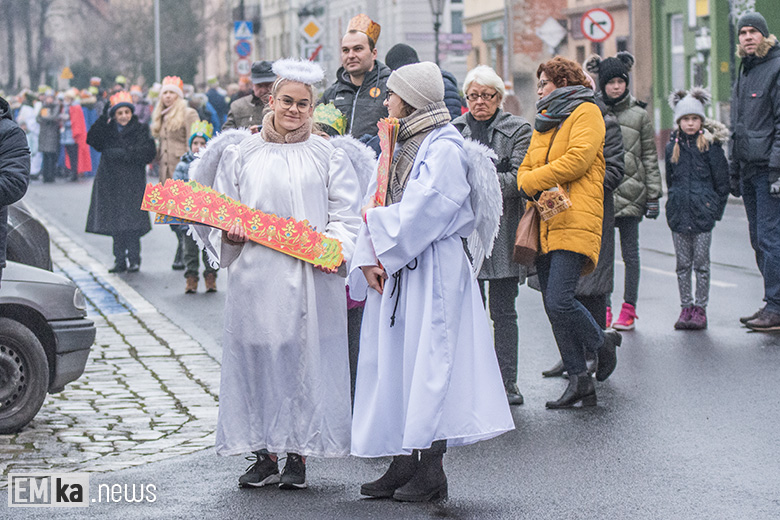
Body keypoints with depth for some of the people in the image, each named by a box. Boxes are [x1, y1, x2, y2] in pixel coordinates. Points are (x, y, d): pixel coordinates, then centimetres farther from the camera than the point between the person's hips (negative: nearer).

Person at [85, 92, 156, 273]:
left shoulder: (140, 129, 4)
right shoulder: (107, 129, 11)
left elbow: (148, 152, -8)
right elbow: (92, 140, -6)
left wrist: (125, 153, -16)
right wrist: (103, 119, -15)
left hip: (132, 182, -3)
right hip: (110, 181, 3)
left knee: (131, 221, -11)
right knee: (115, 221, 3)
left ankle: (134, 259, -5)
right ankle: (120, 260, 8)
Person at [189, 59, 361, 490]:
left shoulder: (326, 156, 7)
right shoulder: (241, 152, 10)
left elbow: (346, 214, 5)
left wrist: (334, 246, -13)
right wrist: (229, 232, -7)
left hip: (309, 277, -1)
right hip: (257, 275, 1)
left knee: (307, 357, -1)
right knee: (259, 358, 3)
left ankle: (298, 457, 8)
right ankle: (265, 455, 13)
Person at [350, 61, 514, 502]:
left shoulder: (446, 149, -11)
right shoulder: (403, 144, 15)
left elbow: (422, 214, -19)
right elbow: (378, 206, 12)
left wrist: (381, 232, -6)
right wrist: (368, 261, 0)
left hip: (433, 271, -9)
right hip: (396, 269, 9)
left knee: (426, 365, -6)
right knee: (397, 362, 9)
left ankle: (431, 474, 0)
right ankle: (404, 466, 15)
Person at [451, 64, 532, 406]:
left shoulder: (518, 130, 5)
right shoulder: (454, 130, 13)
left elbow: (519, 176, -6)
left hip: (502, 226, -2)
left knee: (503, 311, 1)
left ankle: (507, 381, 6)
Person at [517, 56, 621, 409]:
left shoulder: (586, 112, 1)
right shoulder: (544, 121, 25)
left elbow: (577, 158, -13)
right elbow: (526, 167, 21)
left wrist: (532, 181, -8)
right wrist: (528, 184, -3)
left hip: (574, 221, -8)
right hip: (544, 224, 8)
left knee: (559, 301, -17)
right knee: (553, 306, 3)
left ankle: (602, 343, 9)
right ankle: (579, 382, 7)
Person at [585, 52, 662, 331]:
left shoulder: (639, 115, 5)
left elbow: (650, 157, 7)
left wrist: (653, 195, 2)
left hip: (630, 192, -1)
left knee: (630, 253, 4)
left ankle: (629, 309, 10)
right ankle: (604, 308, 6)